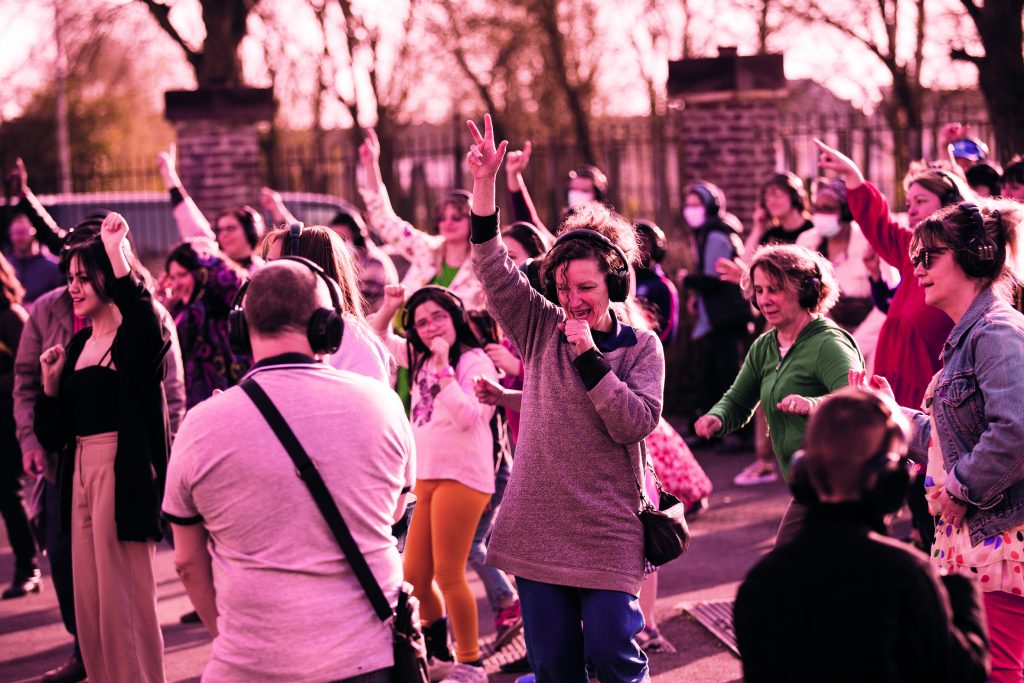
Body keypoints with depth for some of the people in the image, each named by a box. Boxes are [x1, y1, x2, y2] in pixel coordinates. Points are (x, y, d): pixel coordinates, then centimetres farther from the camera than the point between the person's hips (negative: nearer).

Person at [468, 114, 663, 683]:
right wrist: (484, 184, -15)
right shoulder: (540, 329, 6)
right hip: (538, 523, 3)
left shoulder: (641, 347, 0)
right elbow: (493, 270, -5)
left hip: (607, 530, -2)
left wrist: (589, 356, -16)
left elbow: (636, 422, -11)